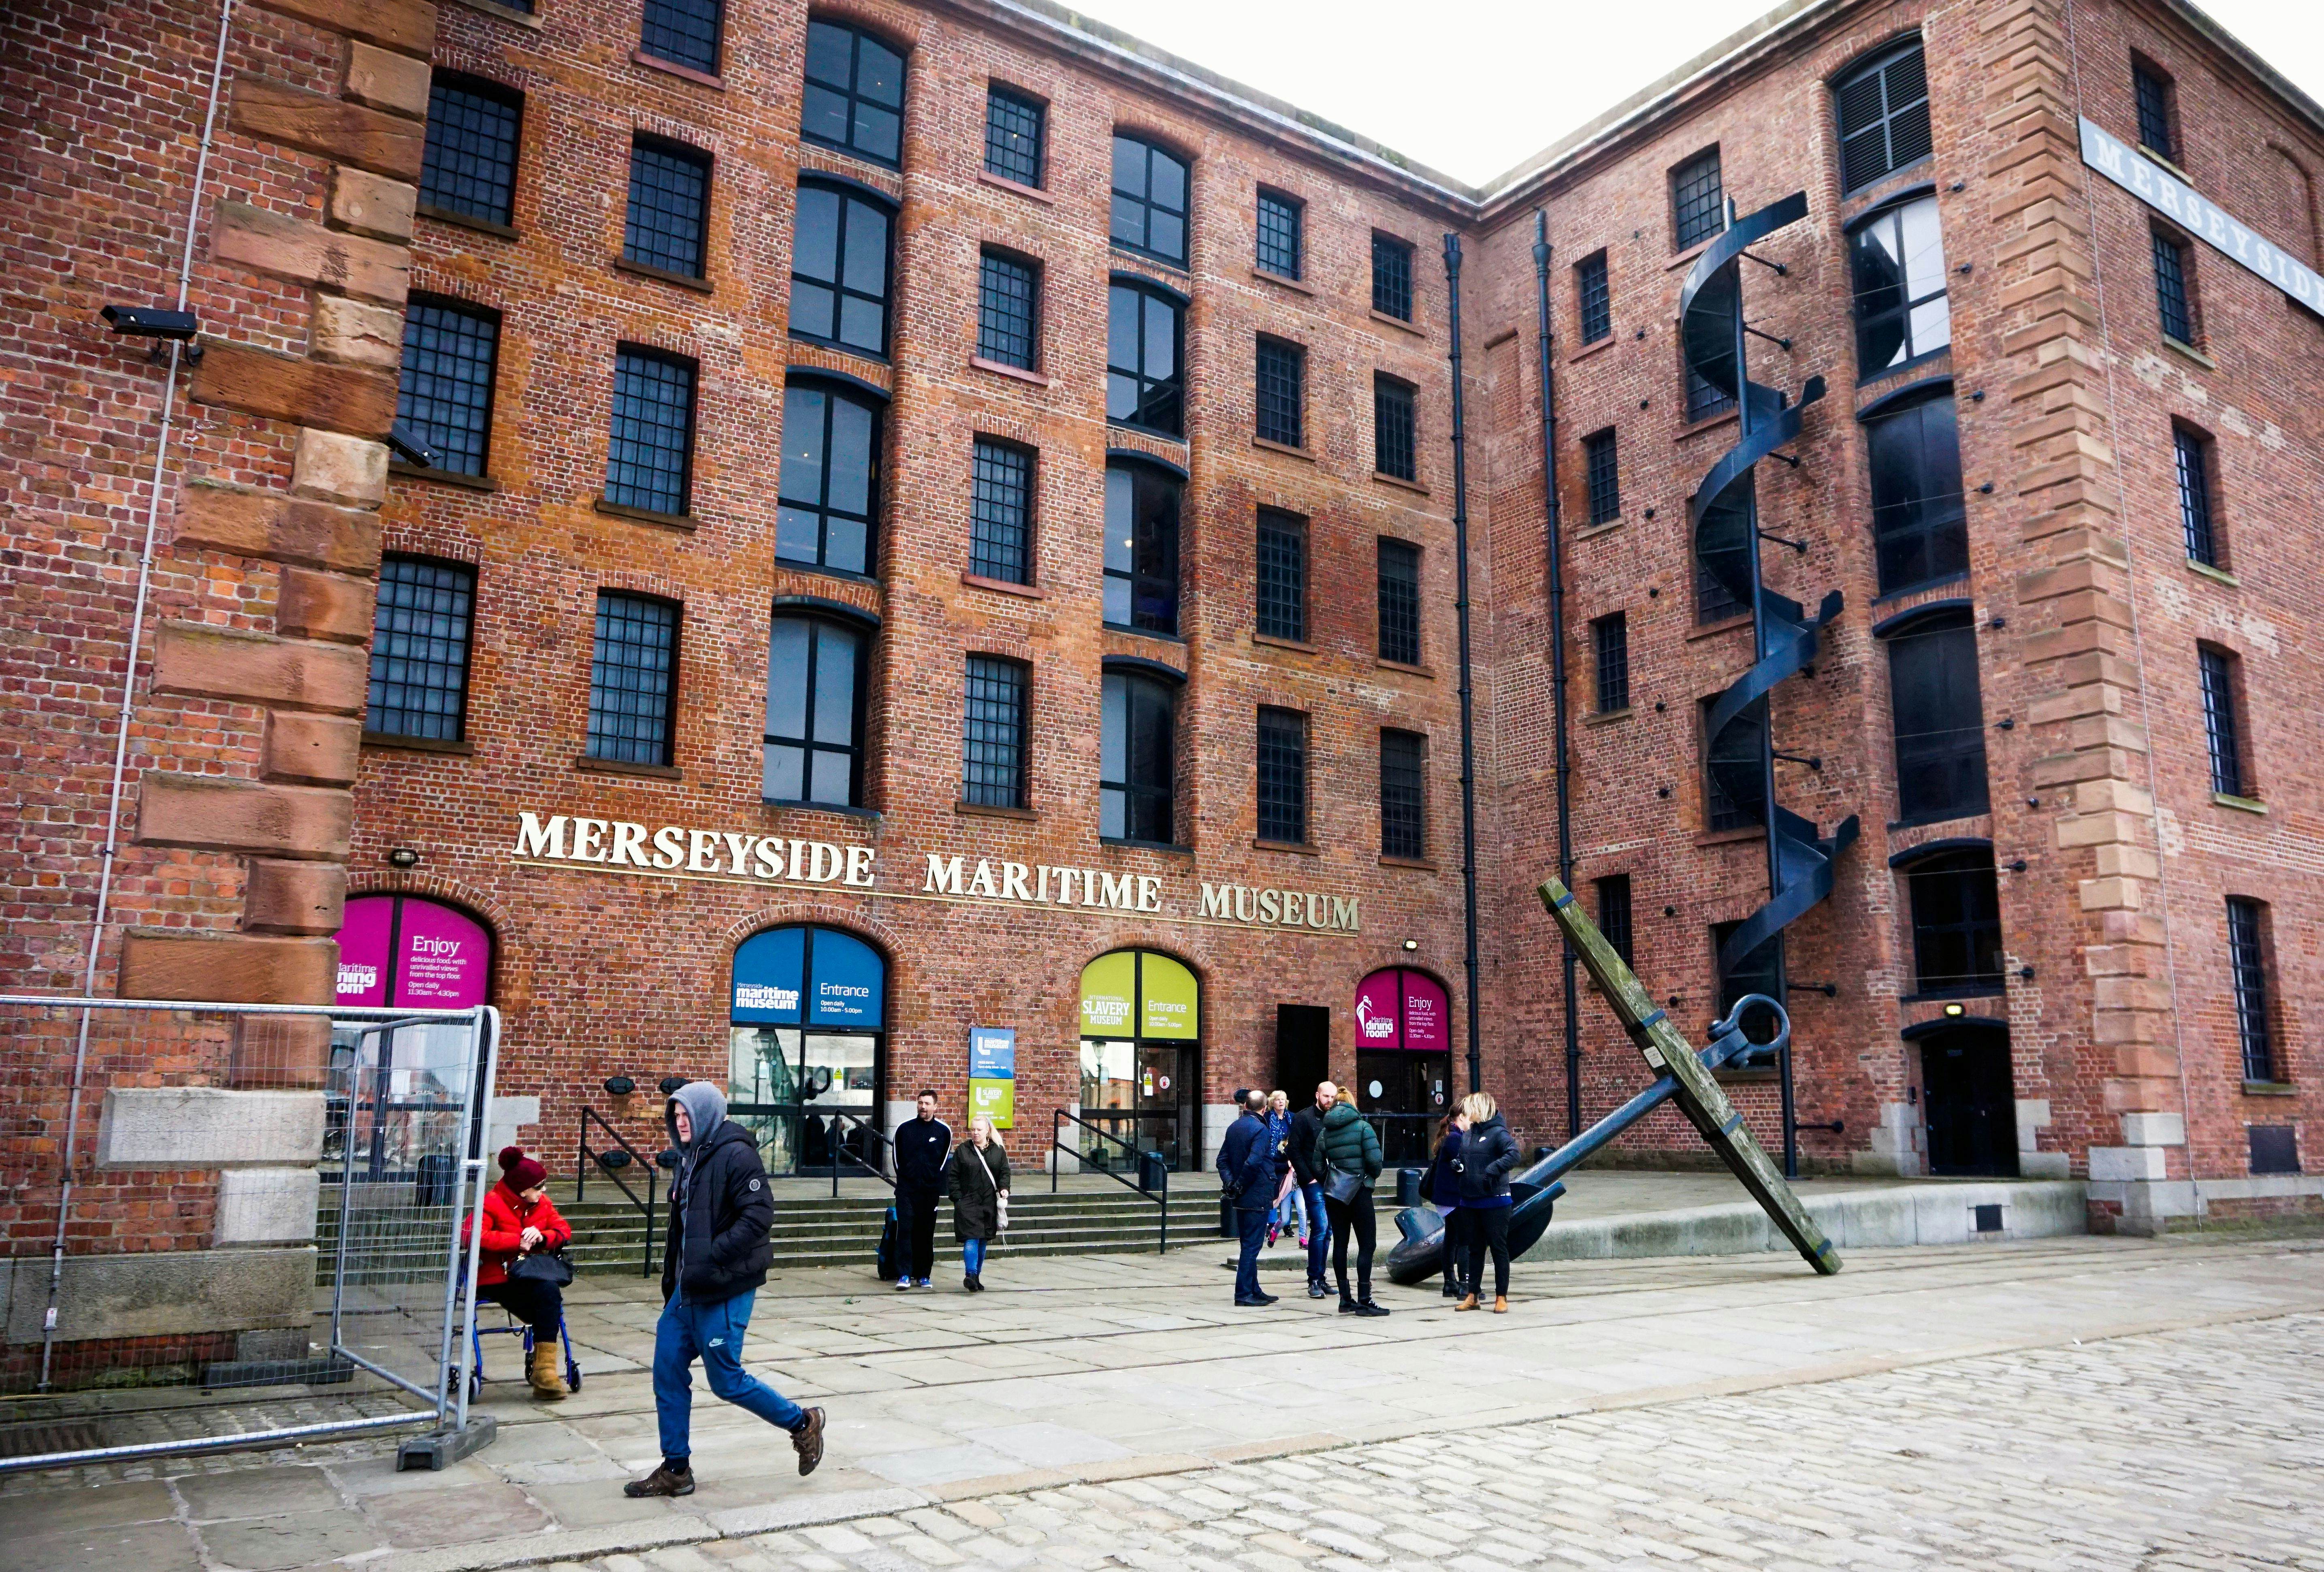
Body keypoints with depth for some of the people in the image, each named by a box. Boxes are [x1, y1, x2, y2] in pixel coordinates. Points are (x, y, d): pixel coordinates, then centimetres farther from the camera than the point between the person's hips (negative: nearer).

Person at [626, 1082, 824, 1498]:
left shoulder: (736, 1155, -16)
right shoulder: (691, 1159, 12)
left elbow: (759, 1214, -23)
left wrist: (712, 1258, -25)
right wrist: (672, 1280, 17)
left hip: (724, 1291, -9)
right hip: (688, 1289, 9)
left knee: (726, 1380, 0)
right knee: (668, 1372, 8)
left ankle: (802, 1423, 19)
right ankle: (675, 1470, 20)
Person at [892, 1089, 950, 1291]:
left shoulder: (944, 1131, 3)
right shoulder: (904, 1128, 3)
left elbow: (944, 1160, 12)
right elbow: (897, 1158, 12)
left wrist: (933, 1179, 9)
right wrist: (906, 1179, 10)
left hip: (930, 1190, 1)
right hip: (907, 1189, -1)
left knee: (926, 1233, 5)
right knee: (905, 1230, -10)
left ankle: (923, 1275, 14)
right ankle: (906, 1275, -10)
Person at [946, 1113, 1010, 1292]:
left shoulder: (998, 1151, 8)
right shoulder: (962, 1150, 3)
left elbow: (1004, 1172, 10)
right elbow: (952, 1176, 2)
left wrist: (1004, 1188, -9)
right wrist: (957, 1197, -7)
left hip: (989, 1204, 3)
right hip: (968, 1202, -3)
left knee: (983, 1241, 10)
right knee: (971, 1239, -16)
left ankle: (977, 1278, 21)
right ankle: (971, 1275, -22)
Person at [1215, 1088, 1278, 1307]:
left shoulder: (1234, 1127, 10)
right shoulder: (1260, 1128, -15)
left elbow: (1223, 1159, 9)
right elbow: (1253, 1162, -24)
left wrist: (1230, 1182, -1)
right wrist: (1240, 1185, -12)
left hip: (1241, 1198, 8)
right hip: (1257, 1196, -8)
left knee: (1249, 1245, 15)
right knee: (1252, 1245, -3)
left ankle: (1254, 1290, 22)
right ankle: (1243, 1293, -2)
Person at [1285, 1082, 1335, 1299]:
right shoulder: (1304, 1118, -3)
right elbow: (1293, 1150, -6)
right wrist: (1308, 1177, -11)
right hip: (1314, 1183, -6)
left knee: (1327, 1231, 8)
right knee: (1320, 1228, -12)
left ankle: (1319, 1279, 16)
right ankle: (1314, 1281, -5)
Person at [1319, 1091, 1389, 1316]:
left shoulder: (1325, 1132, 8)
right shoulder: (1362, 1126, -4)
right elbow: (1375, 1160, -13)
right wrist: (1374, 1176, 6)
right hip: (1359, 1190, -5)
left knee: (1340, 1243, 8)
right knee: (1367, 1244, -2)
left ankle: (1345, 1299, 11)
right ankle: (1364, 1300, -7)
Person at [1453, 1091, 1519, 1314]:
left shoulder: (1498, 1133, -12)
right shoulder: (1468, 1135, 12)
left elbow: (1513, 1154, -25)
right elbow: (1461, 1157, 25)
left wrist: (1493, 1170, -32)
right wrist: (1457, 1163, 3)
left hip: (1494, 1202, -7)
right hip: (1470, 1201, 8)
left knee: (1499, 1249, 1)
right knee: (1475, 1249, 13)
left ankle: (1502, 1298, 8)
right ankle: (1471, 1296, 19)